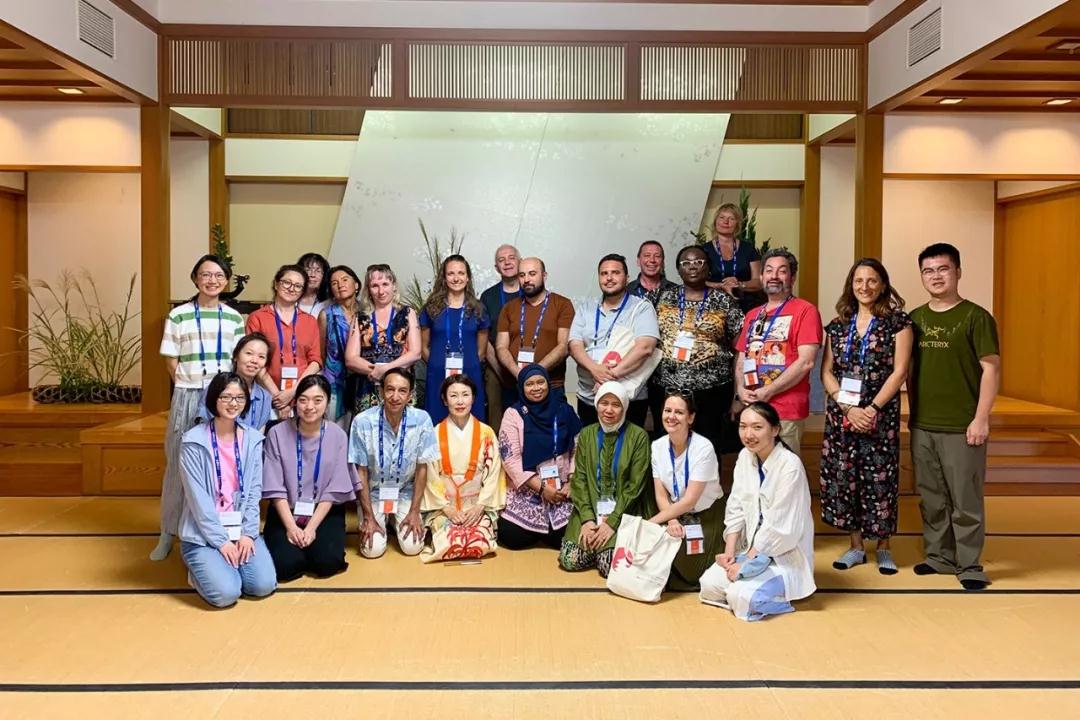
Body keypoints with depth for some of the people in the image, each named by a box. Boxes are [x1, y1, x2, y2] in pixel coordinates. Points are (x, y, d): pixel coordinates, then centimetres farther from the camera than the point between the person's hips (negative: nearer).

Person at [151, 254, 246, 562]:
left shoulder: (234, 317, 8)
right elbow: (171, 362, 2)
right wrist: (192, 387, -6)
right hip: (187, 397, -2)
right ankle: (168, 534, 16)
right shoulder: (178, 315, 1)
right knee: (179, 465, 4)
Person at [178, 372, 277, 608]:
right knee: (226, 593, -21)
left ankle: (222, 566, 17)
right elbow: (198, 498, -12)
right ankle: (202, 570, 13)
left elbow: (254, 491, 2)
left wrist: (248, 533, -8)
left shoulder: (253, 439, 3)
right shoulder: (194, 441, -10)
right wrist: (221, 541, -15)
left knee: (264, 585, -14)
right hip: (203, 533, -4)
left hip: (242, 529, 4)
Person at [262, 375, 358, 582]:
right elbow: (275, 488, -7)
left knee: (327, 562, -22)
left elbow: (334, 490, -6)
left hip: (325, 513, 1)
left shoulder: (338, 436, -8)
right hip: (286, 512, 0)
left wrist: (312, 527, -14)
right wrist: (291, 526, -16)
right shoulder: (278, 433, -9)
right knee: (285, 566, -22)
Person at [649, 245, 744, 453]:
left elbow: (739, 348, 2)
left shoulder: (724, 302, 2)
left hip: (711, 389, -1)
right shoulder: (664, 298, 8)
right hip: (665, 387, 2)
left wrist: (738, 390, -2)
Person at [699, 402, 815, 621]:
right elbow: (735, 509, 3)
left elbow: (780, 527, -21)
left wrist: (745, 564, -17)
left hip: (785, 555, -6)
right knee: (709, 585, -11)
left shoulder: (790, 466, -22)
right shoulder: (745, 457, -1)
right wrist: (729, 551, -8)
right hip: (752, 547, 6)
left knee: (740, 596, -23)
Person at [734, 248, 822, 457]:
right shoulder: (752, 315, 17)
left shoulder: (805, 310, -3)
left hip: (786, 411, -6)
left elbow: (806, 362, -12)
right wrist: (741, 390, -1)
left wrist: (767, 392, -14)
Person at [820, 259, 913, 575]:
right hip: (841, 413, 4)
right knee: (842, 478, 5)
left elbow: (899, 371, -7)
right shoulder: (838, 325, 10)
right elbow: (826, 372, 6)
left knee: (880, 479, 0)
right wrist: (848, 407, -8)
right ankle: (856, 546, 19)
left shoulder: (898, 321, -1)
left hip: (881, 414, -3)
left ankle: (883, 548, 17)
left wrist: (871, 409, -13)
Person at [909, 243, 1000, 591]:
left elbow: (991, 368, -7)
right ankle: (939, 556, 25)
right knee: (931, 498, 12)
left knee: (965, 501, 1)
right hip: (922, 426, 5)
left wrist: (981, 419, -13)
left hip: (962, 427, -5)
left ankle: (969, 566, 12)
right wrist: (913, 411, 11)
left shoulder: (975, 317, -5)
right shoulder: (915, 319, 9)